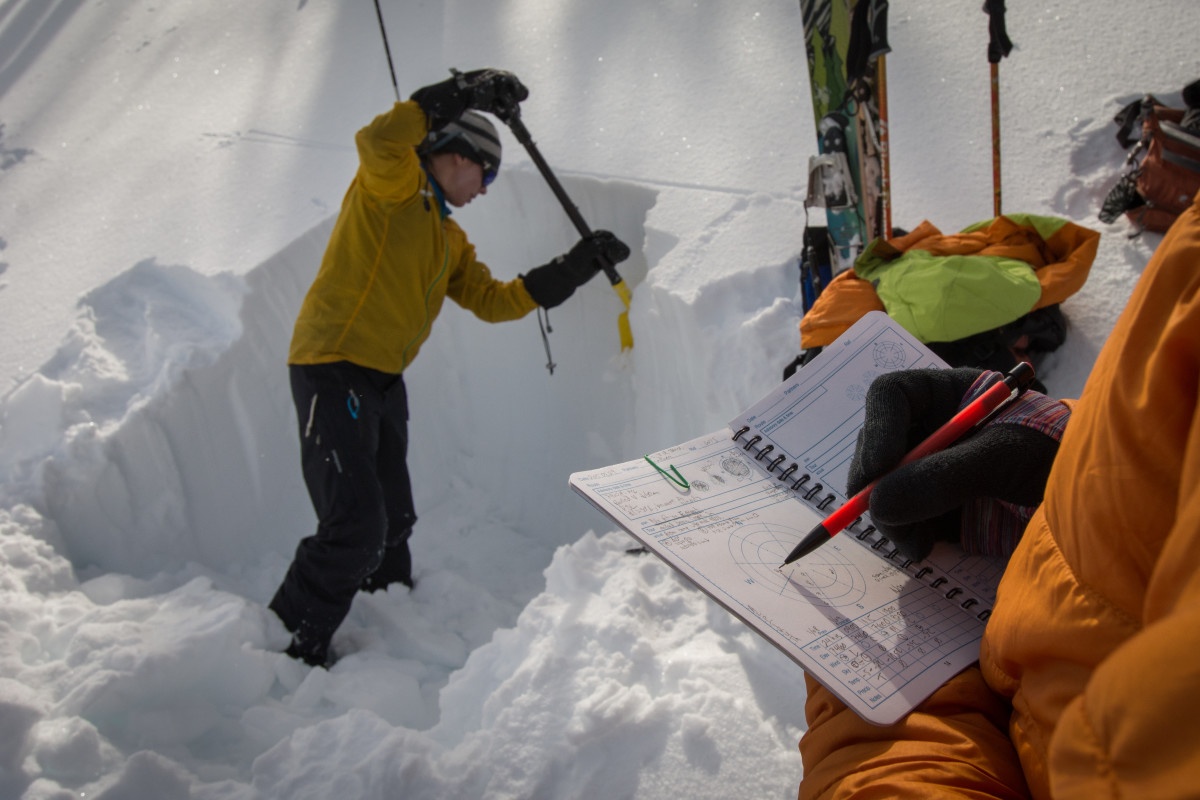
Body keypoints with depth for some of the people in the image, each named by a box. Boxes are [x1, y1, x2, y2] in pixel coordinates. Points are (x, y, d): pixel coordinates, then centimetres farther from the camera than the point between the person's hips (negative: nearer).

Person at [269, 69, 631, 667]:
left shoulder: (449, 239, 20)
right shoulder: (391, 186, -5)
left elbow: (492, 300, 16)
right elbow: (380, 142, -28)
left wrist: (576, 267, 11)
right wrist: (463, 94, -30)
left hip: (384, 381, 9)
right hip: (334, 370, -9)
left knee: (392, 524, 17)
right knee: (356, 528, -13)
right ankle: (287, 644, 1)